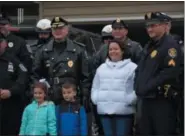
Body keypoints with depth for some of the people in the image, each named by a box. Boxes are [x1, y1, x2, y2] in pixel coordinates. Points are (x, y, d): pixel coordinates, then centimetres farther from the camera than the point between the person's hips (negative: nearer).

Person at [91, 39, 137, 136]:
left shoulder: (132, 67, 1)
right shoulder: (101, 68, 20)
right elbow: (95, 87, 23)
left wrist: (129, 100, -15)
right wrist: (96, 99, 7)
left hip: (124, 111, -5)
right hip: (105, 110, 5)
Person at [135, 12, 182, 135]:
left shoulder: (171, 45, -11)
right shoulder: (149, 46, 19)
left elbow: (170, 72, -22)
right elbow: (140, 69, 24)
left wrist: (149, 87, -18)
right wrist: (138, 86, 6)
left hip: (162, 101, -9)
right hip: (145, 100, 9)